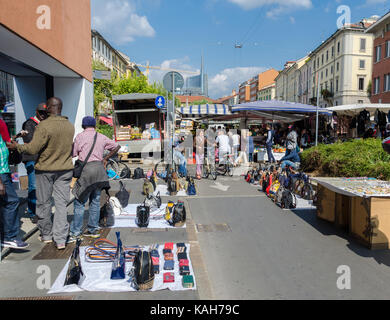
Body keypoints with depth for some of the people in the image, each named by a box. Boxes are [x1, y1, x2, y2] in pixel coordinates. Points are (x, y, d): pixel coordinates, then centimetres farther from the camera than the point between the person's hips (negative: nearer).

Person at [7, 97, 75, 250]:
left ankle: (46, 235, 27)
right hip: (65, 169, 3)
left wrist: (17, 146, 2)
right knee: (61, 204, 5)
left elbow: (33, 148, -15)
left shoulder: (43, 126, -16)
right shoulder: (70, 126, -1)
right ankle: (60, 239, 5)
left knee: (44, 203, 13)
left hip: (45, 170, -3)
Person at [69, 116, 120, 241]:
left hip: (87, 169, -5)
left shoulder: (80, 136, 0)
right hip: (99, 168, 5)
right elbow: (117, 146, 20)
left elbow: (73, 154, 1)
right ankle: (93, 230, 20)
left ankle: (74, 233, 1)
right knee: (95, 201, 13)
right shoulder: (101, 137, 12)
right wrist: (106, 158, 25)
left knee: (80, 202, 0)